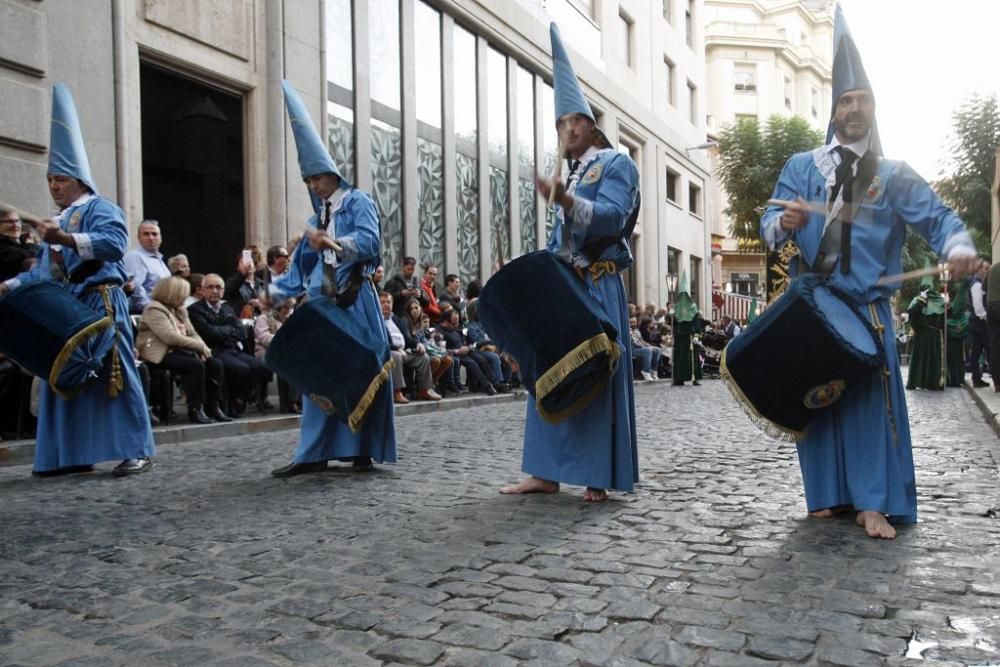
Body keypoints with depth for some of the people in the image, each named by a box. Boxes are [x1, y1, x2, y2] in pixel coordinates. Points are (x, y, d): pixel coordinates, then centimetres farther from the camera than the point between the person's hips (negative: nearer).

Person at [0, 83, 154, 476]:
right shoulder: (58, 221, 22)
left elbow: (114, 242, -20)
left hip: (100, 303, -8)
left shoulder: (101, 209, 0)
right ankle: (71, 454, 16)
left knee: (114, 373, -9)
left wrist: (66, 238, -26)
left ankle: (138, 451, -6)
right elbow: (45, 270, 23)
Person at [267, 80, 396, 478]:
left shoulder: (358, 202, 3)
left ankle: (363, 449, 5)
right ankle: (314, 453, 5)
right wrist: (274, 290, 4)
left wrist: (333, 244, -30)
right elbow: (301, 267, 17)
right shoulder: (317, 219, 22)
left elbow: (370, 241, -16)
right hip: (322, 303, 6)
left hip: (355, 301, -6)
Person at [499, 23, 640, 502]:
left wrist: (565, 200, -34)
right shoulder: (569, 174, 23)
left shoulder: (615, 163, 0)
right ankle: (546, 473, 10)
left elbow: (612, 216, -19)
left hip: (598, 287, -8)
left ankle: (599, 477, -2)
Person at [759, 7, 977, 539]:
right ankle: (827, 494, 15)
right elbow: (768, 228, 2)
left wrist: (959, 246, -28)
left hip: (867, 306, 0)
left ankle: (873, 502, 2)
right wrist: (784, 222, -23)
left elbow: (936, 217, -5)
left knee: (874, 396, -4)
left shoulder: (895, 174, 7)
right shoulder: (801, 167, 8)